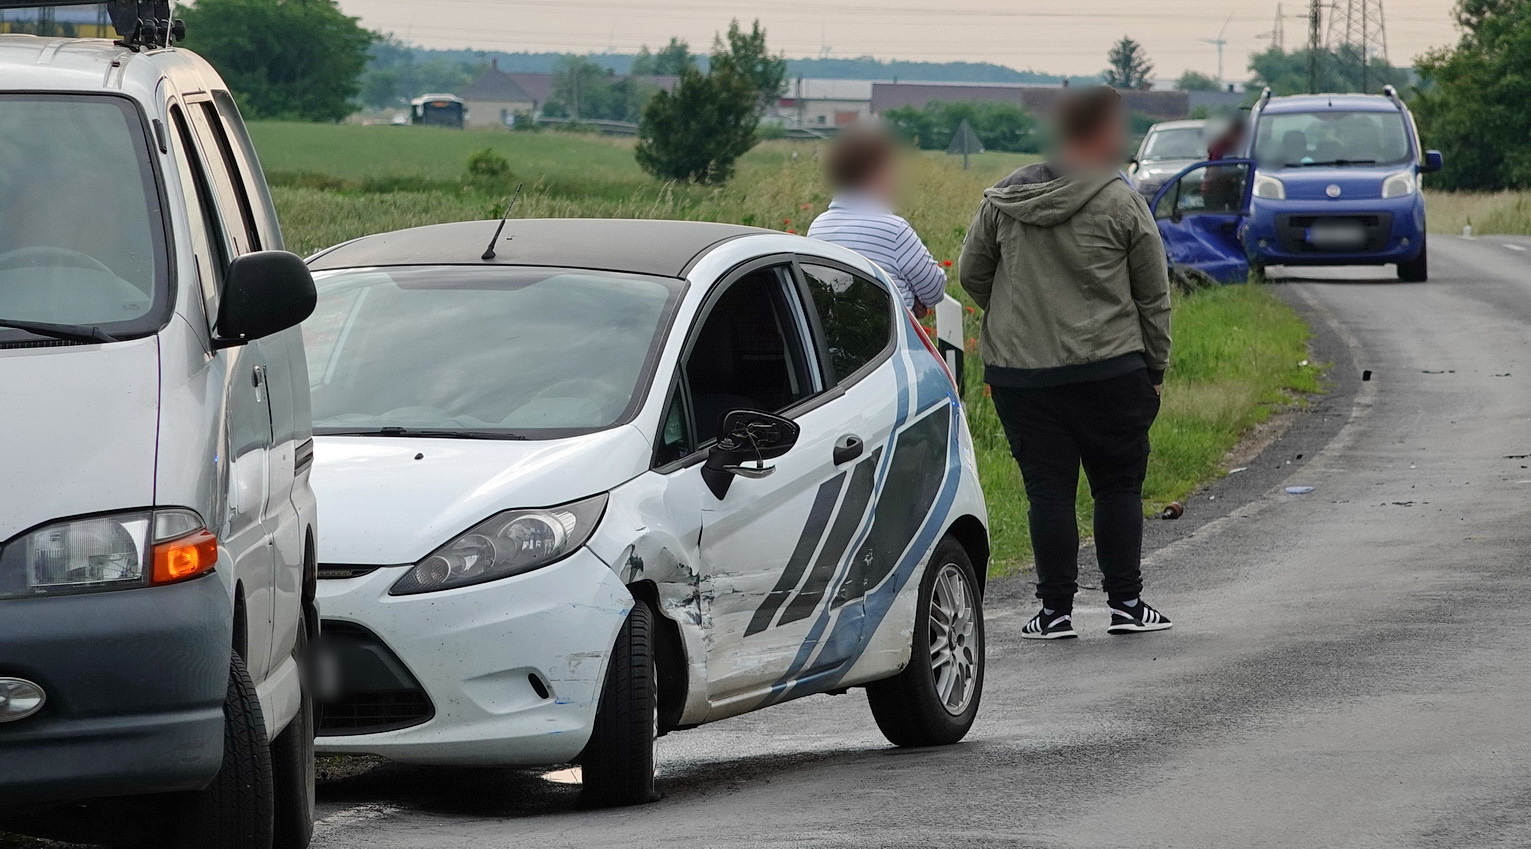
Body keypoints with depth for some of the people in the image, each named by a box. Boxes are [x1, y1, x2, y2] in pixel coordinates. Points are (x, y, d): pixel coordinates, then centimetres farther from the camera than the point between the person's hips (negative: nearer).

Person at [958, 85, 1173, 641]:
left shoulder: (1002, 201, 3)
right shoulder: (1121, 204, -6)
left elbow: (971, 276, 12)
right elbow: (1153, 297, 0)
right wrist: (1155, 367, 11)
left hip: (1018, 372, 3)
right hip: (1108, 370, -3)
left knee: (1048, 491, 6)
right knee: (1118, 486, 9)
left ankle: (1056, 610, 7)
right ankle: (1126, 604, 12)